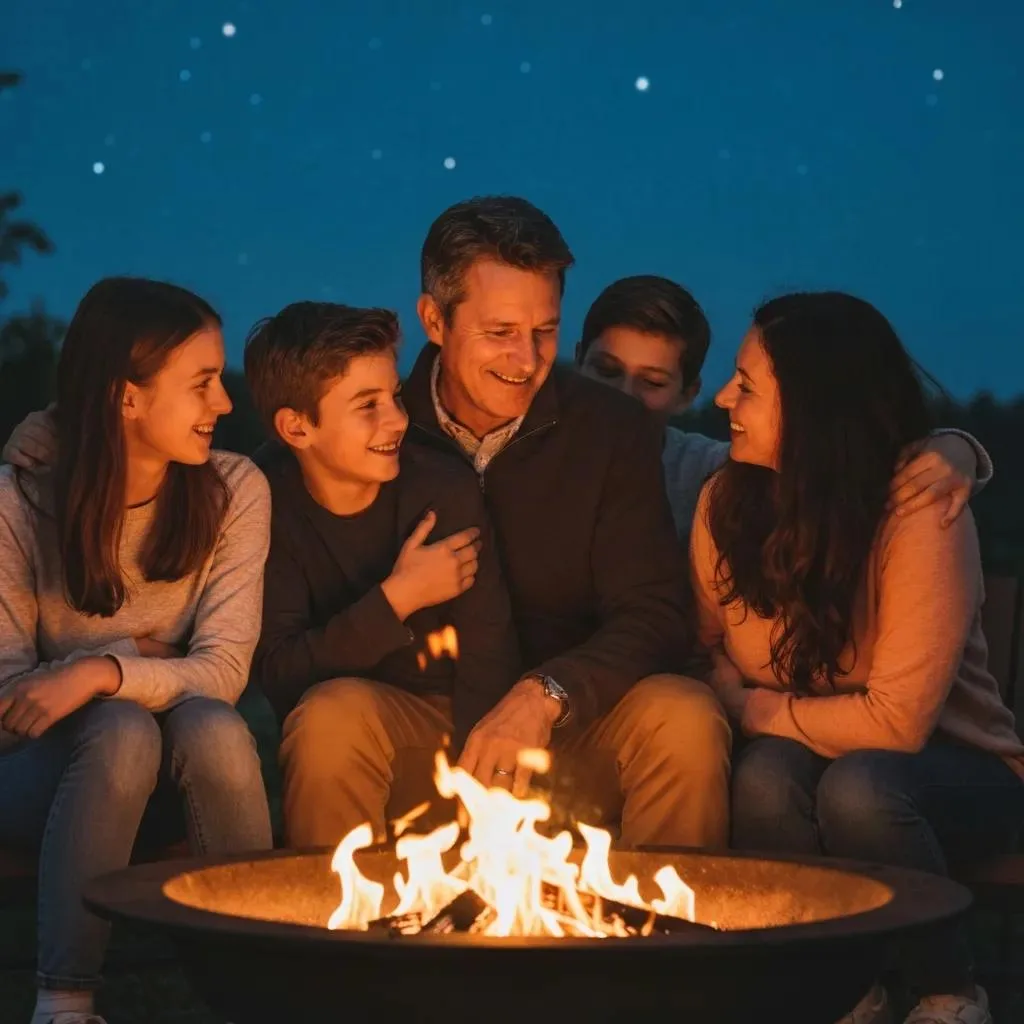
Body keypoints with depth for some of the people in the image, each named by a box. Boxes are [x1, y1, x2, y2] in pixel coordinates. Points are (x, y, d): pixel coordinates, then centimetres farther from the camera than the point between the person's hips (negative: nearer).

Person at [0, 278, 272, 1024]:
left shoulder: (234, 491, -6)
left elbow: (224, 671, -15)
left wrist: (105, 673, -30)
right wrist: (137, 656, -16)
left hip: (171, 778, 2)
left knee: (214, 728, -32)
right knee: (121, 730, -35)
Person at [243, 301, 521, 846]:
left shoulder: (446, 494, -7)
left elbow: (488, 664, -10)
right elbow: (277, 674, -16)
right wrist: (396, 600, -20)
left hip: (450, 735, 1)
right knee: (337, 707, -32)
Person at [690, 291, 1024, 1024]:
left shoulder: (922, 517, -24)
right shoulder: (727, 501, -7)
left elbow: (895, 722, -24)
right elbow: (708, 649, 4)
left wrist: (759, 710, -15)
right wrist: (729, 695, -17)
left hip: (955, 773, -3)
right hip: (811, 751, 4)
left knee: (856, 787, -36)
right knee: (765, 773, -31)